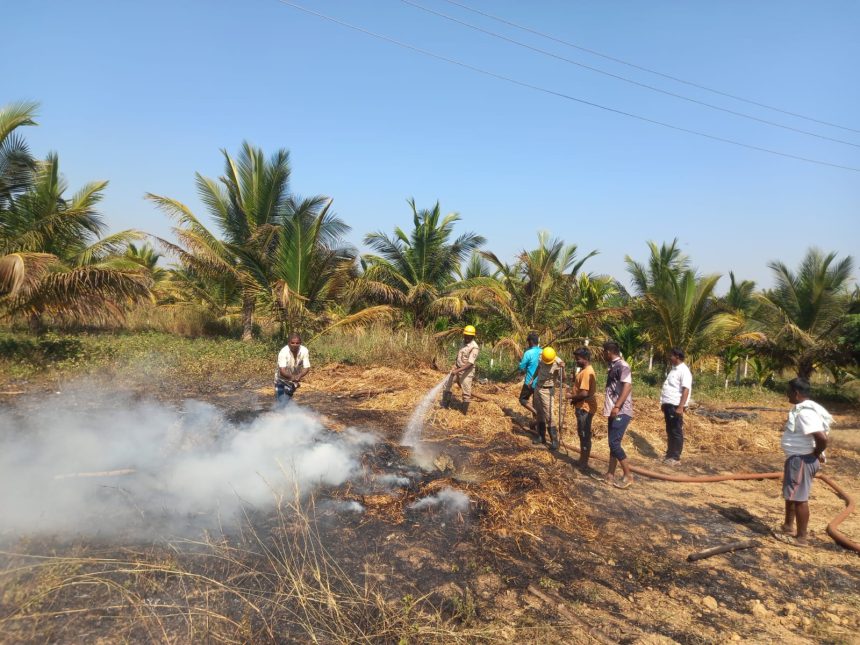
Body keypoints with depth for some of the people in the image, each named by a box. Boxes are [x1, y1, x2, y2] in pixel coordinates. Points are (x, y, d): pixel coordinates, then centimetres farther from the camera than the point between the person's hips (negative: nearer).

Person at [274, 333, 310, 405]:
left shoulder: (304, 351, -21)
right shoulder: (283, 352, -29)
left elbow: (307, 368, -19)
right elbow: (282, 370, -35)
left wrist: (299, 376, -38)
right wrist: (291, 377, -53)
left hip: (294, 380, 2)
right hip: (282, 379, -2)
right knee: (280, 401, -7)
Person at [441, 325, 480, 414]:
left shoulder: (474, 348, -23)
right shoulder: (464, 342, 3)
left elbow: (470, 364, -29)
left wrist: (457, 370, -35)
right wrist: (455, 365, 11)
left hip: (466, 371, -8)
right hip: (457, 368, 8)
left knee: (466, 392, 1)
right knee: (446, 383, 8)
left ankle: (465, 410, 15)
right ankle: (445, 404, 20)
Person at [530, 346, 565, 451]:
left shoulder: (558, 363, -22)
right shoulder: (541, 358, -6)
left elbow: (562, 379, -25)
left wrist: (562, 369, -40)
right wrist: (532, 379, 19)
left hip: (547, 390, -6)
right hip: (537, 387, 6)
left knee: (549, 415, -10)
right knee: (539, 413, 14)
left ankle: (554, 441, -6)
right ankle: (541, 436, 26)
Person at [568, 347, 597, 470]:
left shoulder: (587, 372, -21)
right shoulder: (584, 370, 11)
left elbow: (584, 393, -27)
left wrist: (572, 397, -12)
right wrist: (574, 395, 5)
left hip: (585, 408, -11)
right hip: (582, 407, 11)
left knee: (585, 435, -2)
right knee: (582, 434, 17)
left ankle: (584, 463, 6)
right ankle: (582, 460, 26)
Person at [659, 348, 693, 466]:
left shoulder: (684, 371, -14)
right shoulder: (674, 369, 15)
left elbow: (686, 390, -21)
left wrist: (680, 407, -27)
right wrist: (664, 403, 22)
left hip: (675, 406, -9)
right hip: (668, 405, 9)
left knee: (676, 432, -2)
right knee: (670, 431, 15)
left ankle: (676, 458, 3)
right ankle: (670, 455, 23)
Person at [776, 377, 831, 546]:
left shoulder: (805, 412, -25)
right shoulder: (800, 409, 8)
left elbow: (822, 438, -33)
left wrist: (816, 454, -18)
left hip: (802, 460, -11)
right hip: (796, 458, 11)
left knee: (799, 497, -1)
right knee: (790, 494, 21)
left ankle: (801, 537, 9)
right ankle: (788, 526, 34)